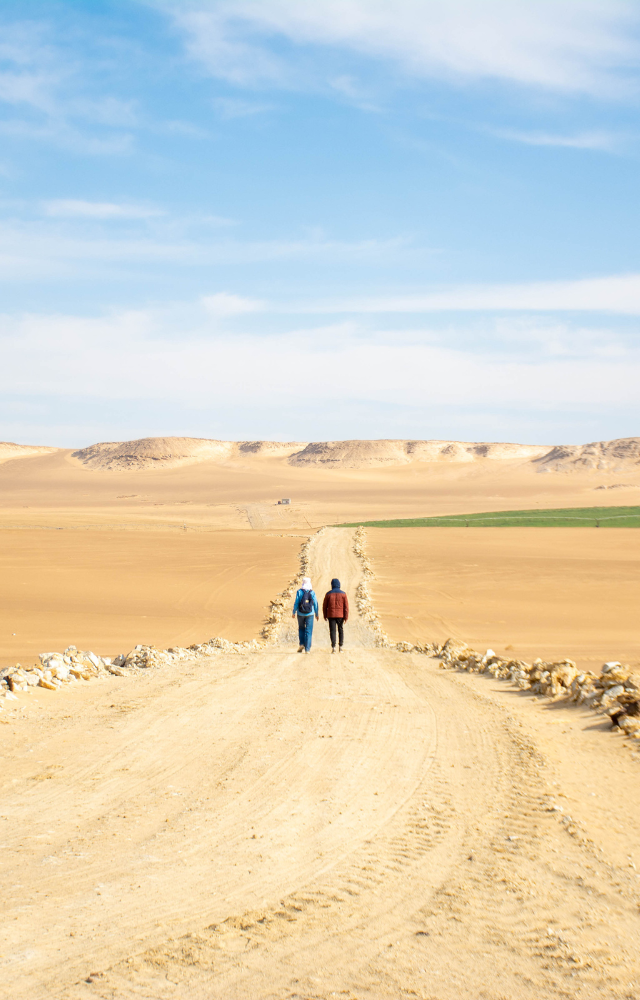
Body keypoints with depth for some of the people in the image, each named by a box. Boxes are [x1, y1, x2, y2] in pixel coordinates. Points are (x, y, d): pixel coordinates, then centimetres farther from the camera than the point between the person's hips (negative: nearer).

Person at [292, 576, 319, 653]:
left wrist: (293, 612, 5)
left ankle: (301, 644, 6)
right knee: (308, 631, 4)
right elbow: (315, 604, -1)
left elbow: (296, 603, -7)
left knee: (301, 629, 21)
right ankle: (307, 649, 0)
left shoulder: (299, 592, -7)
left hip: (300, 614, 0)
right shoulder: (312, 593, -4)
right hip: (309, 614, 0)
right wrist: (317, 614, 10)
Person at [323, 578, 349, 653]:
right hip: (340, 615, 0)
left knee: (332, 631, 1)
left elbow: (324, 605, 3)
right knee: (341, 630, 15)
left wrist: (325, 616, 12)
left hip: (331, 615, 0)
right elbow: (346, 606, -5)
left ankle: (333, 647, -8)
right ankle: (340, 646, 13)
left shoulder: (328, 594, -1)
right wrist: (346, 617, -3)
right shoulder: (343, 594, -1)